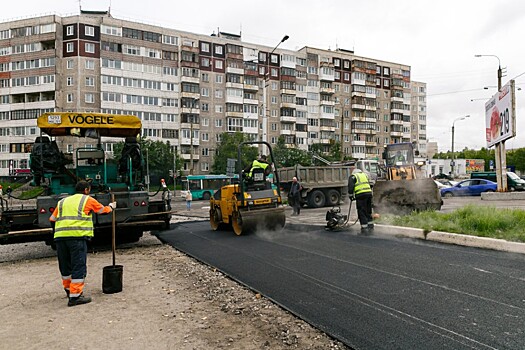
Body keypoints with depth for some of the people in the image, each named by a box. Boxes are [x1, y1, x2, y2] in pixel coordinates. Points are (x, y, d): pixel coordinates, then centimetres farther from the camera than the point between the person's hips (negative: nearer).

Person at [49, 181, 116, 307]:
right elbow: (103, 210, 20)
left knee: (65, 265, 19)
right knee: (78, 267, -3)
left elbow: (52, 220, 22)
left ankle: (69, 290, 36)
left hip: (60, 236, 6)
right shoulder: (88, 200, 11)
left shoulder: (62, 202, 24)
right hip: (77, 236, -6)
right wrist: (111, 206, 39)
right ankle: (75, 296, -6)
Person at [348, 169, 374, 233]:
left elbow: (350, 187, -3)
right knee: (368, 211, 17)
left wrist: (351, 196, 6)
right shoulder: (365, 175, 26)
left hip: (361, 195, -6)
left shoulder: (353, 176, 8)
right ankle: (371, 226, 25)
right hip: (369, 193, 6)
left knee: (361, 212, 0)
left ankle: (364, 227, -1)